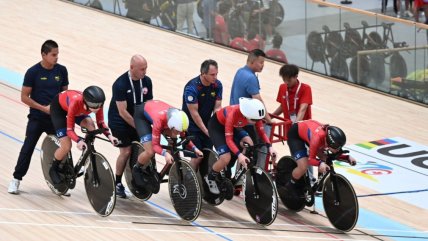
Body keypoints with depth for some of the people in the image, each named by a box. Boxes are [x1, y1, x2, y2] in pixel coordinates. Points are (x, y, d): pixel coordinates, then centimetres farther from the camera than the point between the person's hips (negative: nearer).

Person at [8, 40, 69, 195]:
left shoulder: (61, 70, -1)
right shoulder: (33, 72, -11)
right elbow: (24, 97, -8)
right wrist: (43, 108, -15)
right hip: (37, 118, -3)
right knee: (27, 148, 0)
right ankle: (16, 179, 13)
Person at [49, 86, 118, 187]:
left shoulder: (97, 104, -32)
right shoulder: (75, 103, -44)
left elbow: (101, 123, -18)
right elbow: (69, 130, -38)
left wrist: (109, 135, -37)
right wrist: (79, 141, -56)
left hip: (78, 111, 5)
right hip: (58, 106, -5)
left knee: (91, 126, -25)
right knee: (66, 147, -14)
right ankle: (54, 170, 15)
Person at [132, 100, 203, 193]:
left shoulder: (178, 118, -28)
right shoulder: (159, 119, -43)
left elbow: (185, 137, -11)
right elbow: (155, 145, -36)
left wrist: (194, 148, -27)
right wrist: (165, 153, -55)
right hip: (141, 114, -6)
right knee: (150, 152, -22)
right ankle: (137, 169, 8)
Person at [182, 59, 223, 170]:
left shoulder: (217, 85, -6)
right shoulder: (192, 87, -23)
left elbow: (217, 108, -3)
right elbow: (194, 113, -20)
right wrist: (206, 131, -17)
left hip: (206, 125, 5)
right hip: (192, 126, -5)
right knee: (197, 157, -11)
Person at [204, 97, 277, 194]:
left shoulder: (254, 114, -26)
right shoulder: (233, 114, -41)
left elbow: (262, 132, -14)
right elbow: (229, 139, -38)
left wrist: (270, 146, -30)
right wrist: (239, 155, -51)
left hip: (234, 126, 6)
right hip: (216, 125, -6)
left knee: (249, 145, -19)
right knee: (226, 159, -21)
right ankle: (210, 177, 8)